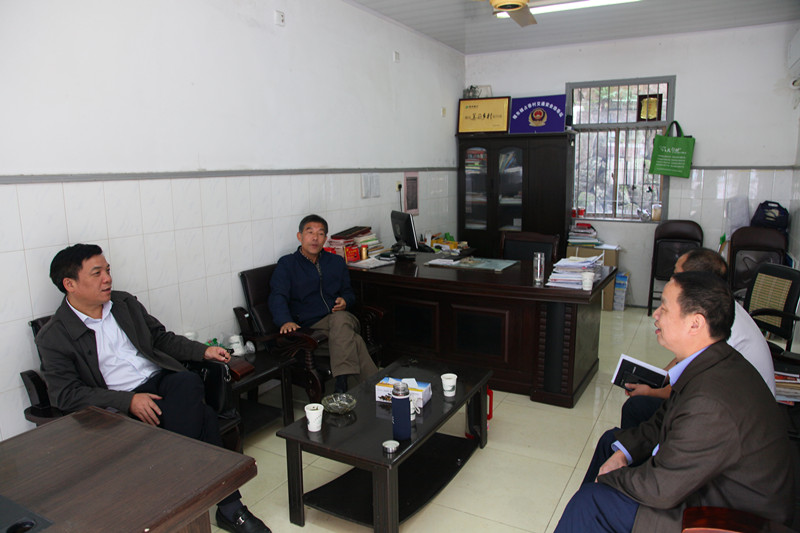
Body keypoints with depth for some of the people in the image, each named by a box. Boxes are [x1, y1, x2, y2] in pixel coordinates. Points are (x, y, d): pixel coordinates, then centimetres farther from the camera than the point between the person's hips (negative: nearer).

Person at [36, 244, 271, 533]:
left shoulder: (125, 302, 16)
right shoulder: (53, 337, 0)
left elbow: (161, 337, 23)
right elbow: (66, 395, -8)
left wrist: (203, 351, 7)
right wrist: (128, 401, -20)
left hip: (162, 380, 5)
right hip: (119, 409, -4)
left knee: (188, 382, -33)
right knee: (203, 417, -31)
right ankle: (229, 507, -17)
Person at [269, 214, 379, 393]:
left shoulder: (336, 262, 22)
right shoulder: (286, 264, 8)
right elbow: (278, 297, -7)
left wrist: (345, 301, 2)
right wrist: (286, 321, -29)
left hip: (342, 319, 3)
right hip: (311, 327, -3)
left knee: (339, 319, -37)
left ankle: (341, 385, -44)